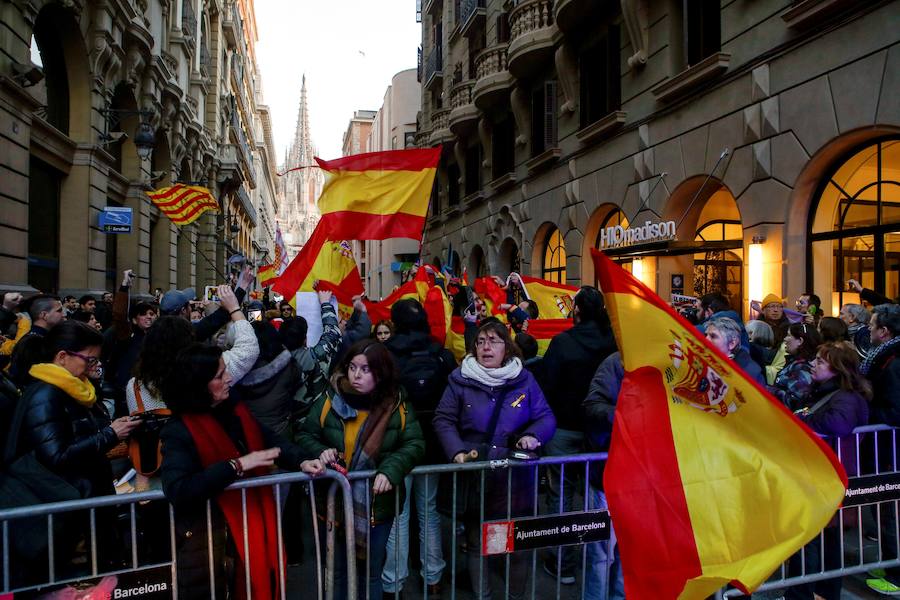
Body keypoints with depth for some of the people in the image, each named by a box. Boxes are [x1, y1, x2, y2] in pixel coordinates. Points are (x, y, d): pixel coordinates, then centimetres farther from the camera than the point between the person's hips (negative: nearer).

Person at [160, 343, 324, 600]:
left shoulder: (234, 409, 2)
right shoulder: (179, 431, -18)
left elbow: (270, 440, 7)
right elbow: (177, 490, -30)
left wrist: (301, 461, -12)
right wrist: (237, 465, -29)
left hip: (251, 523, 6)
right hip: (205, 536, -6)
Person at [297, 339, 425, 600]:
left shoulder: (397, 405, -8)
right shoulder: (330, 402, -9)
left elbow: (414, 445, -8)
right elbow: (305, 436, 1)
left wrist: (390, 470, -24)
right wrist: (320, 451, -20)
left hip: (378, 506, 0)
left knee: (371, 574, 19)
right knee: (338, 572, 18)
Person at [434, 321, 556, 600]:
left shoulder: (524, 379, 0)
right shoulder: (461, 379, -1)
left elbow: (546, 418, 1)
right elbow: (443, 419, -1)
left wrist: (533, 436, -19)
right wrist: (457, 452, -16)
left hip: (516, 476, 0)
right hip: (475, 476, 0)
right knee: (476, 542, 15)